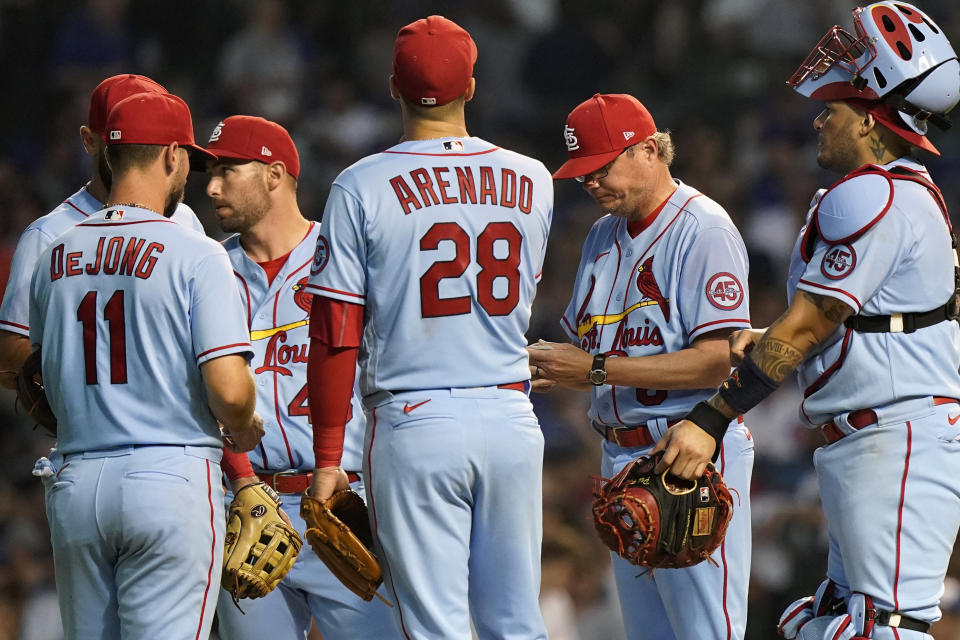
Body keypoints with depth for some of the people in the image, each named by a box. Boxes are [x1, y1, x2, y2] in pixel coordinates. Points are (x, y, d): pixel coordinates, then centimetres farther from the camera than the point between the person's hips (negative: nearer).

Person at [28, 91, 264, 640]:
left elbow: (40, 385, 14)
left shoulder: (54, 260, 9)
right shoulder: (196, 255, -8)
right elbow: (228, 388, -15)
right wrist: (245, 430, 6)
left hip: (74, 486, 5)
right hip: (171, 474, -5)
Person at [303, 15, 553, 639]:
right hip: (511, 422, 3)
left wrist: (327, 457, -2)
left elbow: (335, 335, -6)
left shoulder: (362, 188, -6)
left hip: (414, 425, -3)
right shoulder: (532, 182, 5)